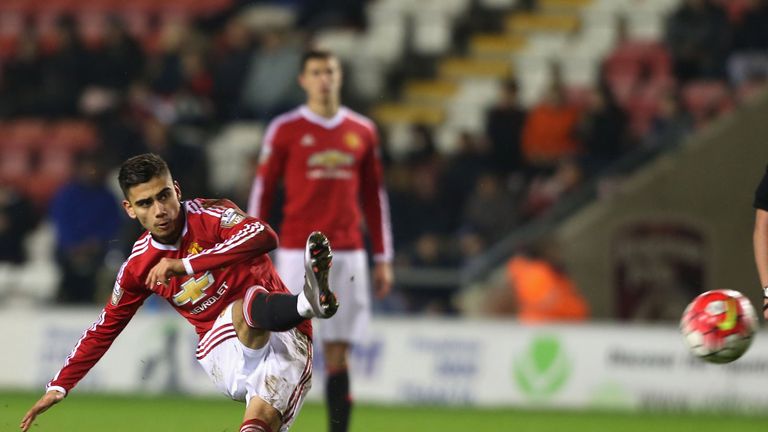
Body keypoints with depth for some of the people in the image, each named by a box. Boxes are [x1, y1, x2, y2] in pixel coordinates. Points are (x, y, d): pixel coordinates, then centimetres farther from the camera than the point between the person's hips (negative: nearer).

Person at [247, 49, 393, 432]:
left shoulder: (362, 131, 10)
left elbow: (374, 198, 15)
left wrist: (383, 259, 11)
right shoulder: (284, 130, 1)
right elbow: (261, 193, 2)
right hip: (297, 253, -3)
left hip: (347, 254, 3)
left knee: (338, 354, 2)